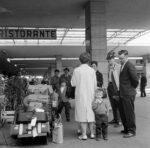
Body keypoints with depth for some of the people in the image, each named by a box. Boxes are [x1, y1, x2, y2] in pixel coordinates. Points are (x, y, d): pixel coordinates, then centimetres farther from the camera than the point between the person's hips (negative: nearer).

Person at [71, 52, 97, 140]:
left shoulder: (77, 70, -8)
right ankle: (92, 133, 18)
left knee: (82, 114, 3)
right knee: (90, 113, 11)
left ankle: (84, 134, 7)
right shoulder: (92, 70, -3)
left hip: (80, 95, -2)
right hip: (90, 95, 2)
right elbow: (95, 84, 2)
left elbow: (73, 83, -3)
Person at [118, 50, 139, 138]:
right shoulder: (123, 65, 13)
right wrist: (120, 90, 12)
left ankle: (132, 131, 13)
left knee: (129, 113, 1)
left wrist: (133, 87, -5)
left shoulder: (130, 66, -16)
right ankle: (126, 129, 30)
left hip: (128, 94, -10)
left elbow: (135, 79, -20)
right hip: (122, 94, 10)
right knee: (122, 112, 16)